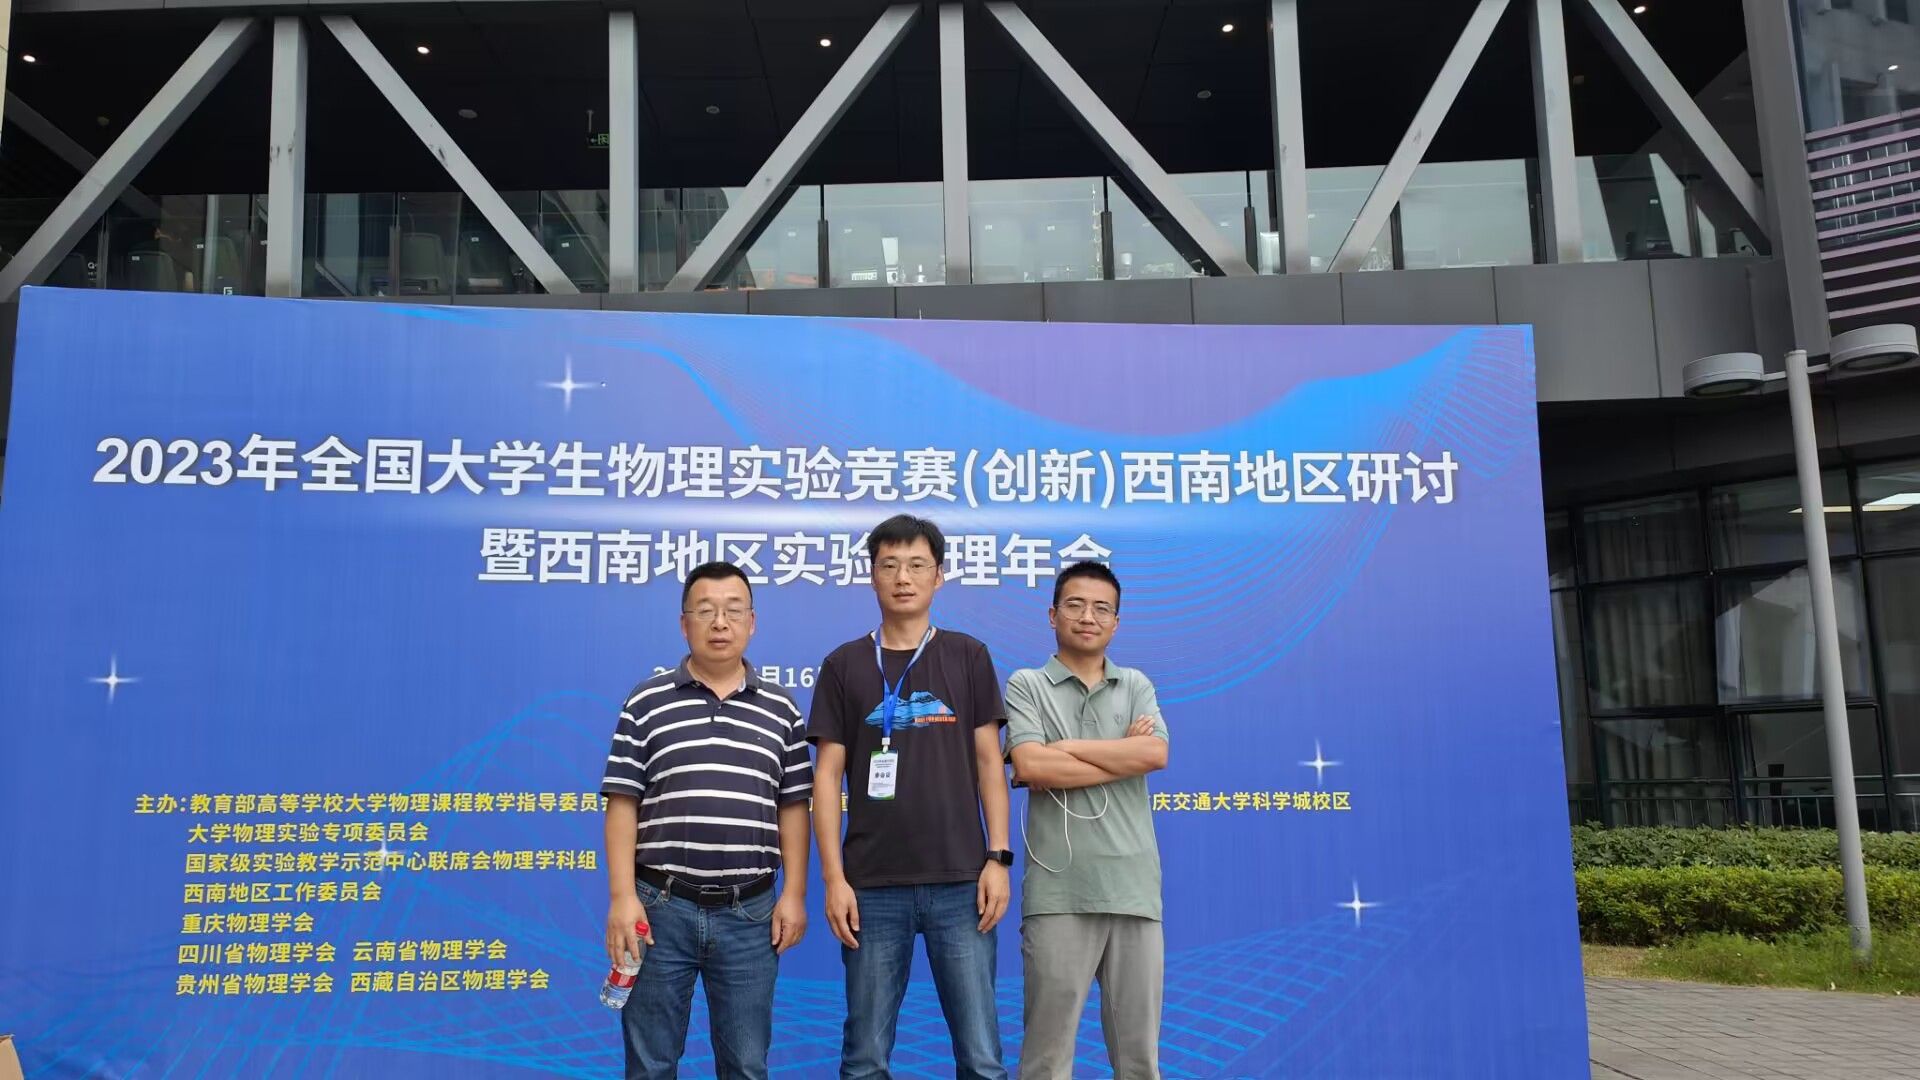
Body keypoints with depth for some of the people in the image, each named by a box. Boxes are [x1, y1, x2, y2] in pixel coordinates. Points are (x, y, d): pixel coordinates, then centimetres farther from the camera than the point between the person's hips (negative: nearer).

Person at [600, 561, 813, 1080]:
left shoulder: (781, 711, 6)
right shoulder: (646, 702, 1)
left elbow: (792, 809, 7)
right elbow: (623, 805, -1)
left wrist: (793, 895, 0)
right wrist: (623, 897, -9)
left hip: (749, 913, 1)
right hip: (661, 907, -1)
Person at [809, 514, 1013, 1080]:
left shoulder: (968, 657, 7)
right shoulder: (845, 665, 5)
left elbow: (989, 762, 6)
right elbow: (828, 775, 3)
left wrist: (998, 857, -3)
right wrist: (833, 877, -4)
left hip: (961, 882, 0)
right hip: (873, 886, 0)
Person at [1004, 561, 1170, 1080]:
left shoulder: (1136, 686, 15)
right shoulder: (1026, 685, 5)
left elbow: (1155, 753, -5)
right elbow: (1029, 767, -11)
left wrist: (1061, 747, -7)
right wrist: (1124, 754, -5)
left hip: (1133, 888, 3)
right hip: (1059, 891, -3)